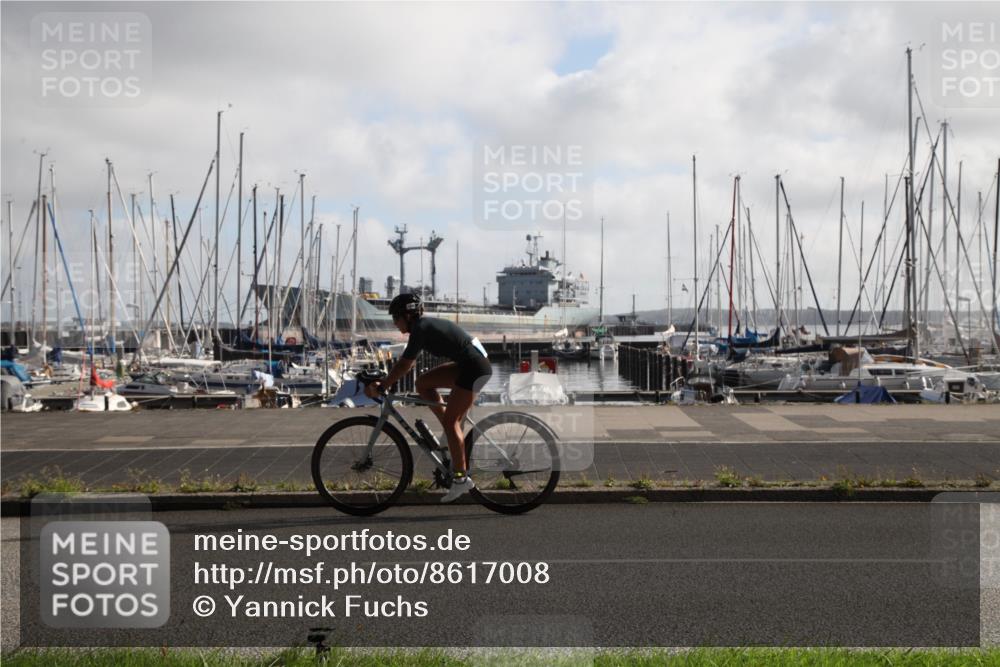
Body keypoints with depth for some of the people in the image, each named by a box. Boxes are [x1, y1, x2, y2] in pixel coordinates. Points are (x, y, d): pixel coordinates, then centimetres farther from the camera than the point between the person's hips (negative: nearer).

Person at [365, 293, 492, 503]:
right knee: (423, 383, 10)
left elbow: (404, 365, -16)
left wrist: (381, 387, -10)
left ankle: (460, 479, -4)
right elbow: (407, 362, 19)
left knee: (450, 421, -7)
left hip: (475, 369, -10)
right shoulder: (425, 325, 15)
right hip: (467, 366, 10)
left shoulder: (421, 329, -13)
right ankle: (452, 433, 11)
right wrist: (384, 381, 14)